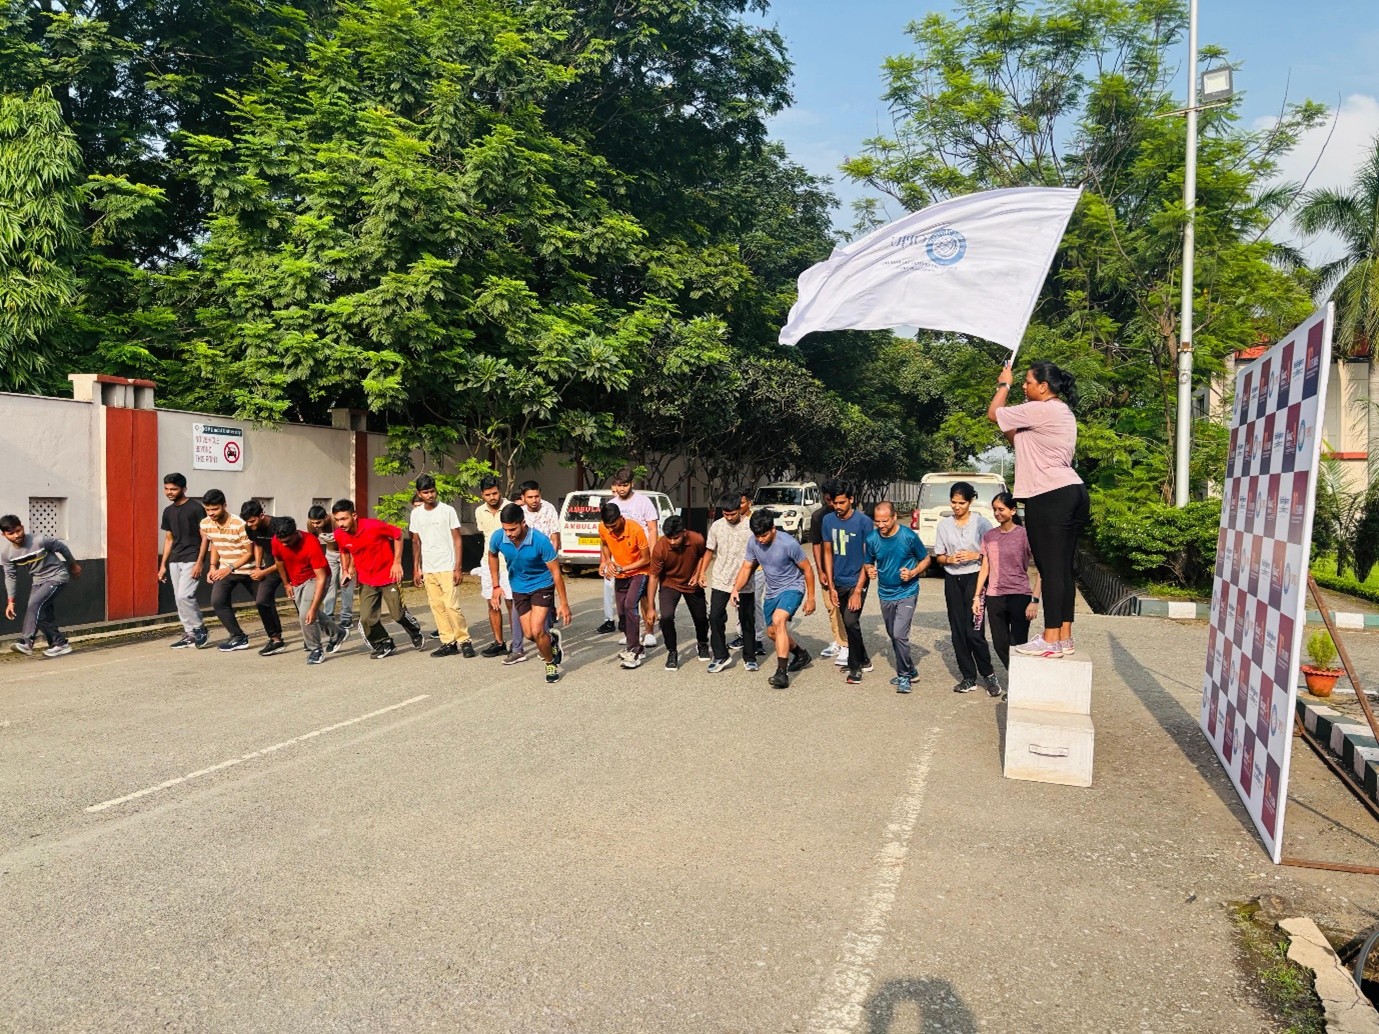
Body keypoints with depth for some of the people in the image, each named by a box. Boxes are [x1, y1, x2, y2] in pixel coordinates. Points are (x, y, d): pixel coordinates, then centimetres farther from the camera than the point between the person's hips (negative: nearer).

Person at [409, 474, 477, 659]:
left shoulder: (447, 510, -6)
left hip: (447, 568, -4)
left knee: (451, 605, -11)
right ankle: (448, 642, 12)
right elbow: (416, 542, 14)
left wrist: (458, 568, -11)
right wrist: (416, 569, 10)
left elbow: (457, 540, -5)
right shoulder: (416, 514, 6)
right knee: (437, 607, 5)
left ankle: (464, 640, 1)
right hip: (428, 570, 5)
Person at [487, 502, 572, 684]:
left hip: (542, 585, -4)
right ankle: (550, 642, 38)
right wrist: (496, 587, 4)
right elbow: (492, 556, 5)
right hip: (518, 587, 4)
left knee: (536, 631, -16)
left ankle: (551, 663, 12)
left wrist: (564, 603, -18)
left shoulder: (540, 541, -31)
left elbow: (556, 572, -21)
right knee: (529, 634, 4)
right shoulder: (498, 537, -21)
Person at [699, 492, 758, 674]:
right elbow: (709, 551, 12)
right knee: (715, 617, -4)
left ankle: (749, 658, 20)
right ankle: (720, 656, 10)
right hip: (720, 581, 2)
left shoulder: (750, 527, -8)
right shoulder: (716, 526, 1)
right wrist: (702, 572, 5)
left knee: (747, 621, 6)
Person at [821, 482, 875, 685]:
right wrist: (831, 587, 2)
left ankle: (855, 668, 2)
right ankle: (864, 660, 33)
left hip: (857, 581, -5)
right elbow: (828, 553, 5)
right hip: (839, 582, 5)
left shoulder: (864, 521, -14)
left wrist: (858, 591, -16)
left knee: (851, 622, -14)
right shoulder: (828, 520, -1)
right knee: (849, 624, 13)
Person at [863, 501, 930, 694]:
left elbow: (925, 559, -1)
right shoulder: (872, 539, -5)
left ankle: (905, 675, 1)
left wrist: (913, 573, -18)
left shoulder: (909, 536, -14)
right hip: (885, 594, 5)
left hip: (906, 593, -5)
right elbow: (869, 563, 9)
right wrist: (870, 571, -14)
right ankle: (909, 671, 32)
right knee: (893, 636, 14)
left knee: (899, 635, -15)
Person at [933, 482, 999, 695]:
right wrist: (949, 559, -9)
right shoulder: (944, 525, 7)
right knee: (958, 631, 6)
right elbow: (938, 556, 11)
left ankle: (988, 674, 8)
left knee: (974, 630, -10)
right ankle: (969, 677, 16)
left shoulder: (981, 523, -4)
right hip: (952, 580, 4)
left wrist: (975, 555, -18)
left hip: (974, 577, -4)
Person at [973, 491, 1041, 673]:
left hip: (1020, 597, -4)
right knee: (1000, 645, 8)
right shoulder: (989, 536, 8)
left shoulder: (1024, 535, -5)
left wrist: (1035, 600, -14)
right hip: (994, 598, 5)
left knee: (1017, 646, -4)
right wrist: (977, 597, 7)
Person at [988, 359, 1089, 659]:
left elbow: (993, 413, -3)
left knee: (1051, 569, -7)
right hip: (1073, 493, 10)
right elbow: (1019, 440, 24)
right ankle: (1065, 637, 15)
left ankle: (1051, 640, -4)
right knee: (1064, 569, 11)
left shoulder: (1040, 410, -12)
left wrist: (1004, 384, 11)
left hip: (1049, 497, -10)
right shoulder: (1063, 412, 21)